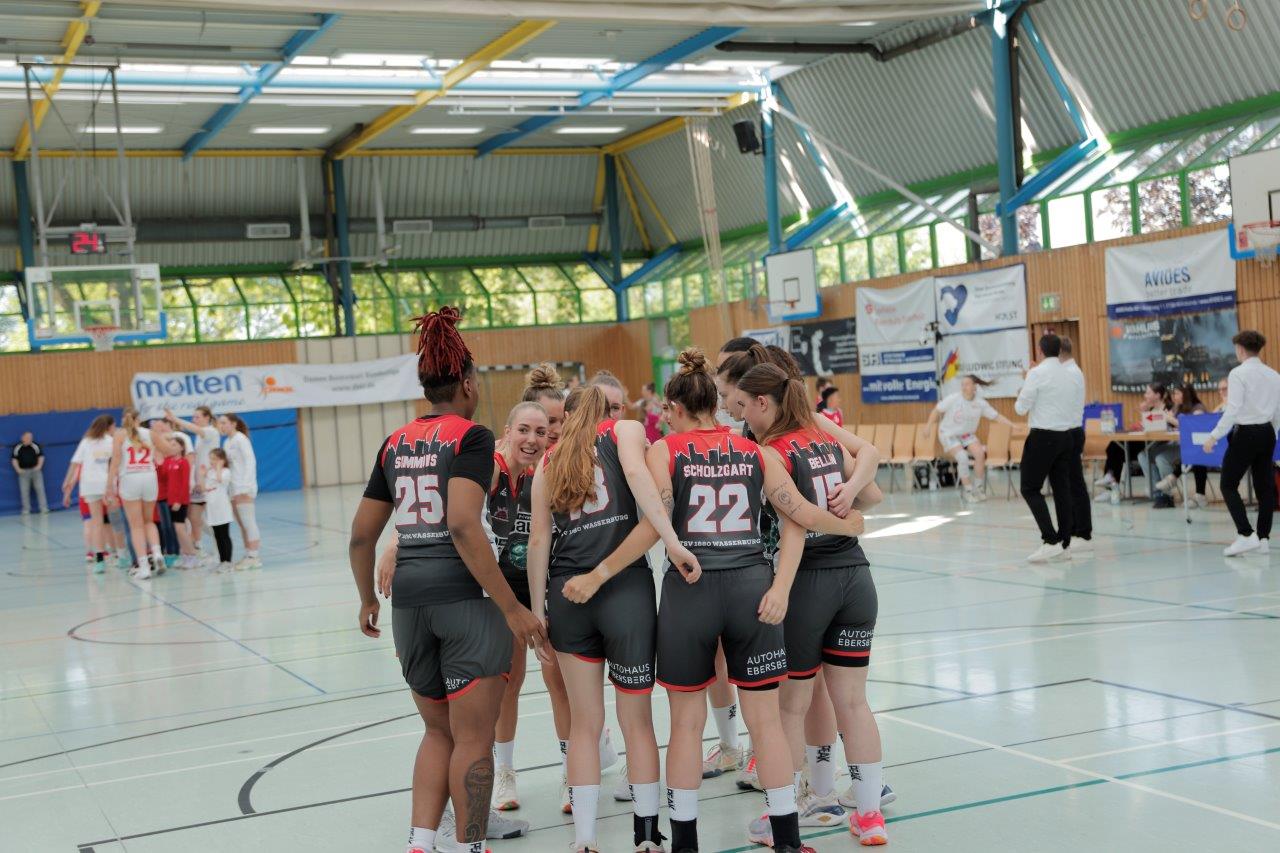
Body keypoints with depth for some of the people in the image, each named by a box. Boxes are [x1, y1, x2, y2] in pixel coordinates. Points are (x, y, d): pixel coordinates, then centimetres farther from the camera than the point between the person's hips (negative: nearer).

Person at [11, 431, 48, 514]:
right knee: (24, 491, 0)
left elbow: (41, 456, 7)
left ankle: (43, 507, 3)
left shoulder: (35, 446, -1)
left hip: (35, 470, 0)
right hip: (23, 472, 0)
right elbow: (14, 459, 5)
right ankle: (26, 509, 7)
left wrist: (39, 466, -5)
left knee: (40, 488, -1)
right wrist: (17, 469, -4)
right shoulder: (17, 447, -1)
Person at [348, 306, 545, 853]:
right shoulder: (470, 437, -8)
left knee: (439, 732, 20)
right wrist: (512, 608, -19)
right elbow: (463, 526, -21)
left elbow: (361, 535, 13)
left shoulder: (395, 443, 11)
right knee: (473, 739, 6)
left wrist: (368, 600, 29)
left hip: (409, 598, 6)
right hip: (464, 598, -6)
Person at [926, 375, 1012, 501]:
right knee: (962, 457, -28)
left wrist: (1013, 426, -10)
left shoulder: (980, 403, -7)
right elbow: (936, 411, -7)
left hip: (967, 435, 3)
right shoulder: (953, 399, -16)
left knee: (980, 453, -22)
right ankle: (968, 491, -13)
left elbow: (997, 416, -3)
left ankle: (978, 488, -5)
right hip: (949, 435, -3)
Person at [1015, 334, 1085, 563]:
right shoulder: (1074, 375, 5)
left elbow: (1021, 408, -10)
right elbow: (1079, 410, 10)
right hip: (1067, 437, 6)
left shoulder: (1037, 373, -12)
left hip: (1043, 437, -6)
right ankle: (1064, 544, 11)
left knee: (1030, 489, -1)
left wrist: (1021, 399, 11)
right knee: (1062, 490, 9)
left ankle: (1051, 540, -12)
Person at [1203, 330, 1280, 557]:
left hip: (1245, 434, -7)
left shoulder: (1238, 374, -12)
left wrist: (1214, 436, -14)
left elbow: (1233, 410, -18)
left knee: (1228, 485, 1)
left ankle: (1246, 536, -9)